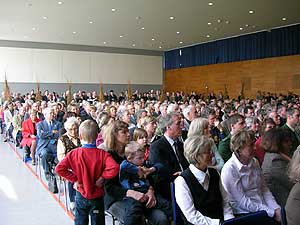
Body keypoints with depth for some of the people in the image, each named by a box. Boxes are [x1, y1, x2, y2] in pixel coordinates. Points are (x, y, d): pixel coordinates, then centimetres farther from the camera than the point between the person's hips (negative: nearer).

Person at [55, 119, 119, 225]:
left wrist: (74, 178, -9)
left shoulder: (74, 153, -12)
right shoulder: (102, 154, -16)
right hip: (97, 197, -1)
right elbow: (114, 168, -29)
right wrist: (102, 177, -14)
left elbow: (59, 168, -17)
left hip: (81, 196, 1)